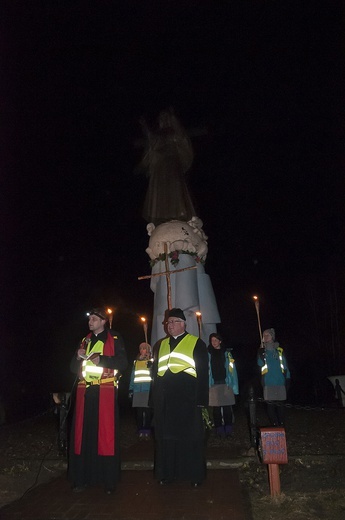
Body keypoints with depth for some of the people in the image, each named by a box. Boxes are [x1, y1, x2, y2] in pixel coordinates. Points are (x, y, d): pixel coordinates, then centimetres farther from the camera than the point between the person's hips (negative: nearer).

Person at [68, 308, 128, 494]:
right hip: (85, 392, 4)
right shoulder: (84, 340, 17)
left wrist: (102, 359, -16)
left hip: (106, 392, -4)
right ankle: (82, 477, 14)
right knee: (83, 434, 3)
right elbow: (73, 367, 18)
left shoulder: (115, 339, 3)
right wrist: (78, 357, -3)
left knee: (106, 434, -2)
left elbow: (122, 362, -5)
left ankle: (108, 480, 9)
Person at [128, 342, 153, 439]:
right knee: (138, 411, 4)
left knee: (148, 411, -2)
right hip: (137, 390, 3)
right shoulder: (136, 361, 17)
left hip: (148, 390, -3)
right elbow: (133, 376, 16)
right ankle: (140, 431, 14)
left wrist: (151, 366, -22)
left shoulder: (152, 361, 6)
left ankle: (147, 431, 8)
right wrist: (131, 389, 11)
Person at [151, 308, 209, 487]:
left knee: (189, 436, 5)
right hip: (164, 400, 5)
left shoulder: (196, 343, -1)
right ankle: (166, 472, 26)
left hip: (187, 398, -4)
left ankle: (194, 474, 20)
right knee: (165, 436, 11)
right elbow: (156, 371, 17)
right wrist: (155, 397, 11)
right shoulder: (160, 345, 14)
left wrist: (201, 399, -10)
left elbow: (203, 373, -4)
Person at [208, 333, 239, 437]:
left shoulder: (226, 353, 8)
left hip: (226, 383, 0)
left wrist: (234, 385, -2)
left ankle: (228, 429, 12)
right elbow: (206, 370, 4)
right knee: (216, 408, 1)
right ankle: (220, 430, 9)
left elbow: (232, 369, 5)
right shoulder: (208, 354, 7)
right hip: (213, 384, 0)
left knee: (227, 407, 1)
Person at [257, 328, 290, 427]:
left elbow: (285, 366, 10)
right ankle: (274, 425, 9)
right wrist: (261, 351, -16)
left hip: (280, 382, 0)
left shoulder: (279, 350, 7)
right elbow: (260, 363, -9)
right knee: (270, 404, 0)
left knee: (280, 404, 2)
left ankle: (281, 425, 13)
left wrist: (288, 380, 6)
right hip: (268, 383, 0)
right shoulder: (262, 350, 6)